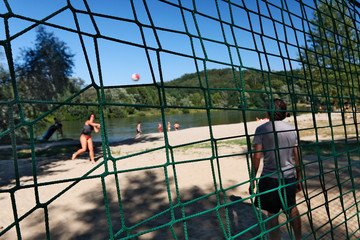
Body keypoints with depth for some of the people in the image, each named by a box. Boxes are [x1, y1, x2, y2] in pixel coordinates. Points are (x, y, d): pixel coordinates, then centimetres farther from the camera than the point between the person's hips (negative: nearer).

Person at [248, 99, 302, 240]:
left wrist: (252, 180, -3)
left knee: (272, 214, 9)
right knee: (292, 208, 25)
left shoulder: (261, 129, -10)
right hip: (289, 177, 5)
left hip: (270, 178, -4)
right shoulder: (292, 129, 2)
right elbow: (297, 157, 5)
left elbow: (256, 157, -11)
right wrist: (299, 178, 16)